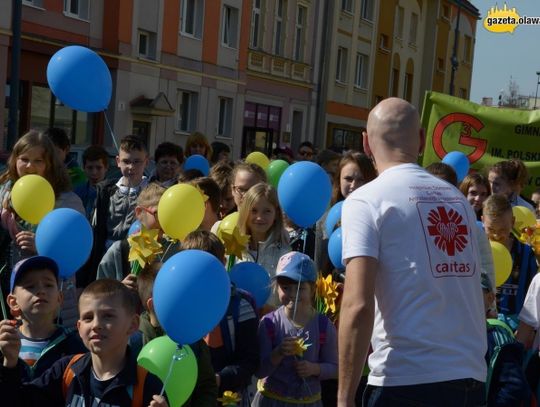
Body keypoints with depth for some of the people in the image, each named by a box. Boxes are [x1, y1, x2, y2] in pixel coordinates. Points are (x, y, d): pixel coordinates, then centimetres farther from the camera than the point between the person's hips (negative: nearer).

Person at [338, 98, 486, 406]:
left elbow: (358, 307, -17)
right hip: (471, 379, 6)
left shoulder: (366, 200, -7)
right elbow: (481, 297, 13)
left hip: (405, 382, -5)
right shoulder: (458, 198, 10)